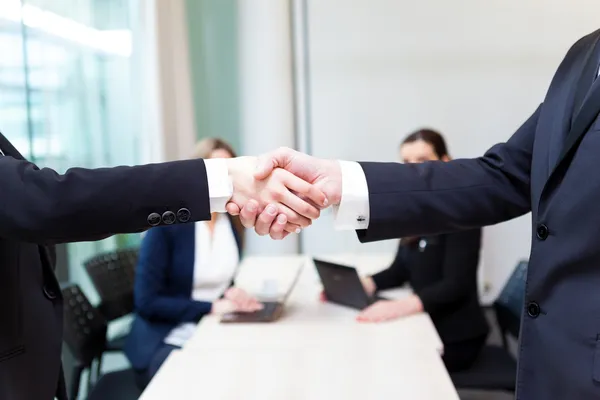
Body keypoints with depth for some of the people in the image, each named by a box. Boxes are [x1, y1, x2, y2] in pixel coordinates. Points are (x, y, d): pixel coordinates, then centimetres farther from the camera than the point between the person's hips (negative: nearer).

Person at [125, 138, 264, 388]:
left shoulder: (233, 224, 3)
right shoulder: (168, 223, -15)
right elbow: (147, 302, -17)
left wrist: (231, 294, -8)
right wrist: (212, 307, -22)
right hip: (167, 342, -6)